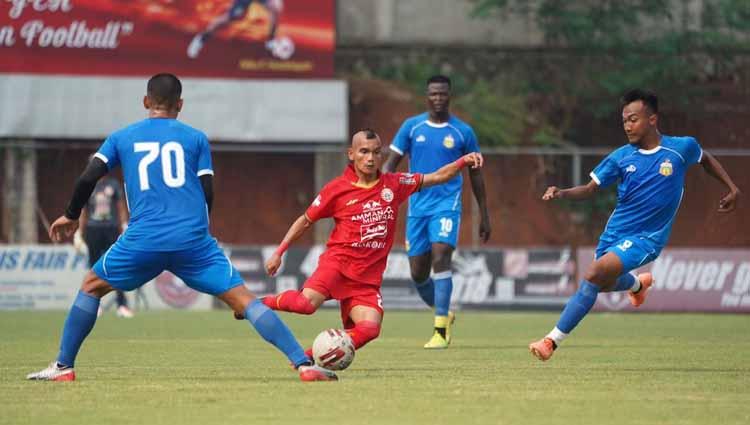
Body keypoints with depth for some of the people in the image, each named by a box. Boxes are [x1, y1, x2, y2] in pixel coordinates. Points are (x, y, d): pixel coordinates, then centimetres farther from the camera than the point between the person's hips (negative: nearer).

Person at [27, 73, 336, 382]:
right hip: (193, 240, 0)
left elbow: (87, 179, 8)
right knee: (242, 299, -1)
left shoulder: (121, 138, 16)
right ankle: (304, 364, -12)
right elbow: (207, 195, 10)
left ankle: (63, 367, 20)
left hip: (143, 239, 0)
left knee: (91, 287, 23)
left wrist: (71, 216, 24)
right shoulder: (196, 138, 14)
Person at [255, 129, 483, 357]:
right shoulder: (337, 189, 0)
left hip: (368, 276, 3)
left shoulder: (394, 185, 7)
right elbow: (305, 221, 10)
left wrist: (463, 161, -4)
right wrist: (278, 253, 8)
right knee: (308, 302, -30)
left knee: (369, 328, -20)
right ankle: (259, 304, -1)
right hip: (339, 260, -3)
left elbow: (436, 178, 12)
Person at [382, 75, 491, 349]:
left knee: (440, 258, -21)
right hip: (417, 207, 3)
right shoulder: (412, 127, 4)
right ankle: (444, 313, 32)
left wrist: (484, 215, 11)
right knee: (418, 273, 5)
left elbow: (475, 175, 10)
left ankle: (440, 331, -20)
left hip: (447, 205, -3)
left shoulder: (463, 132, 2)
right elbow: (391, 164, 6)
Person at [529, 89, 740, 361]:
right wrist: (561, 194, -18)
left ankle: (553, 339, -19)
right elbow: (591, 189, 0)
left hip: (646, 237, -5)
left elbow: (706, 159, 14)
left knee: (594, 274, -24)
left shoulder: (682, 148, -9)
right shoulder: (621, 157, -4)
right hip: (615, 231, 5)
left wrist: (732, 189, 11)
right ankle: (638, 283, 61)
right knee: (603, 284, 24)